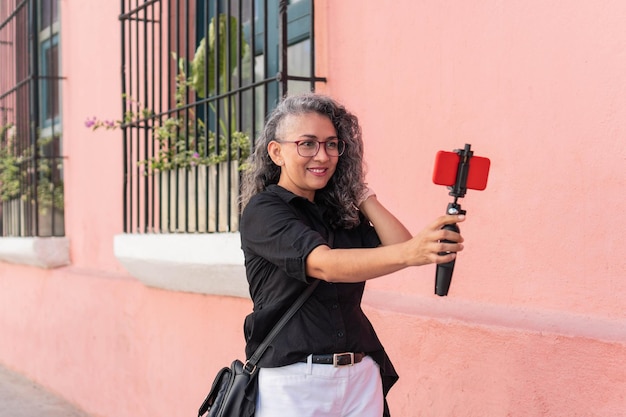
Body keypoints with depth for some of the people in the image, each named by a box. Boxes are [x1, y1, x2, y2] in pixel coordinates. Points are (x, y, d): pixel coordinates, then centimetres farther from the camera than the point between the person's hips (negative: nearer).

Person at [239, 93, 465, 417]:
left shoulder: (340, 211, 12)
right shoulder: (262, 210, -8)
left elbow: (398, 246, 0)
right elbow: (325, 264, -25)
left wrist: (362, 193, 5)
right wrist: (410, 252, -39)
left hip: (361, 376, 6)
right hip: (291, 380, -5)